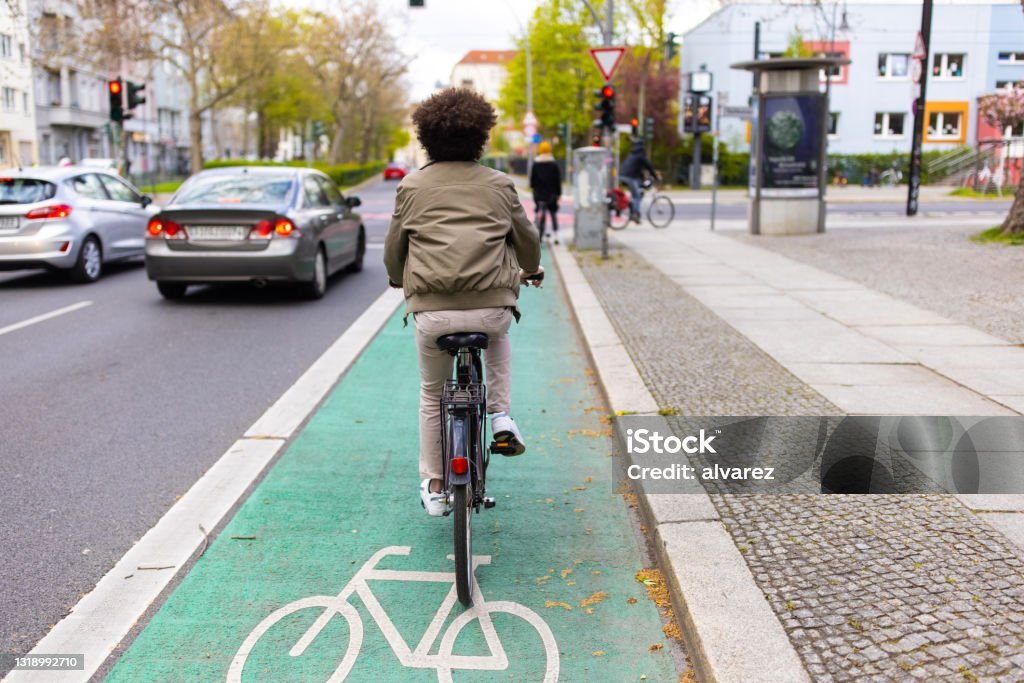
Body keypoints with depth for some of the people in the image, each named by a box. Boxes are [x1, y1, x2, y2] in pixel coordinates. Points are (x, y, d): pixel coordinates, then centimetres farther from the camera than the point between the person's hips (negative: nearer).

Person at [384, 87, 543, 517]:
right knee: (498, 335, 37)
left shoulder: (413, 185, 9)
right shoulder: (498, 185, 9)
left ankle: (433, 486, 27)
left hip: (431, 309, 0)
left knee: (432, 395, 20)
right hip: (490, 307, 0)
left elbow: (394, 248, 15)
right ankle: (500, 415, 22)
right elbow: (528, 240, 17)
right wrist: (529, 271, 39)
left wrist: (397, 278, 37)